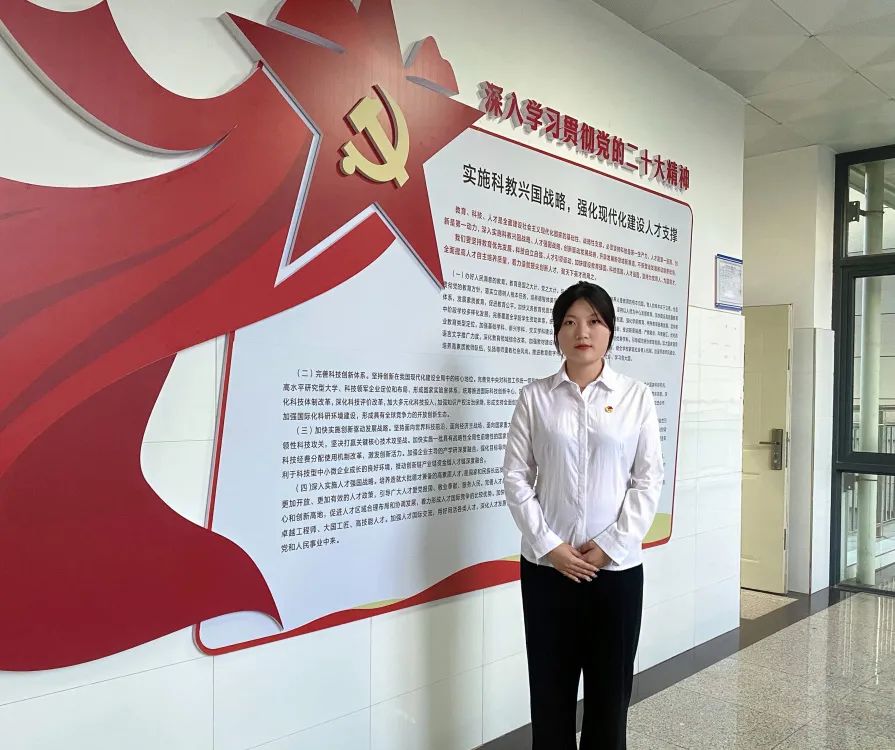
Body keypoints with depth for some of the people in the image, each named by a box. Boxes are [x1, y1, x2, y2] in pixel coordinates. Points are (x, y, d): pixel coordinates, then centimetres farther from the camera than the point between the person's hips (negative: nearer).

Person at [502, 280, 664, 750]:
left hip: (617, 565, 0)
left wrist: (612, 544, -9)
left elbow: (649, 479, -1)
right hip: (547, 565, 0)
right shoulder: (535, 397, 0)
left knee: (610, 688, 11)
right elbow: (516, 477, -2)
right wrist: (547, 545, -11)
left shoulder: (636, 397, 0)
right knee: (550, 688, 9)